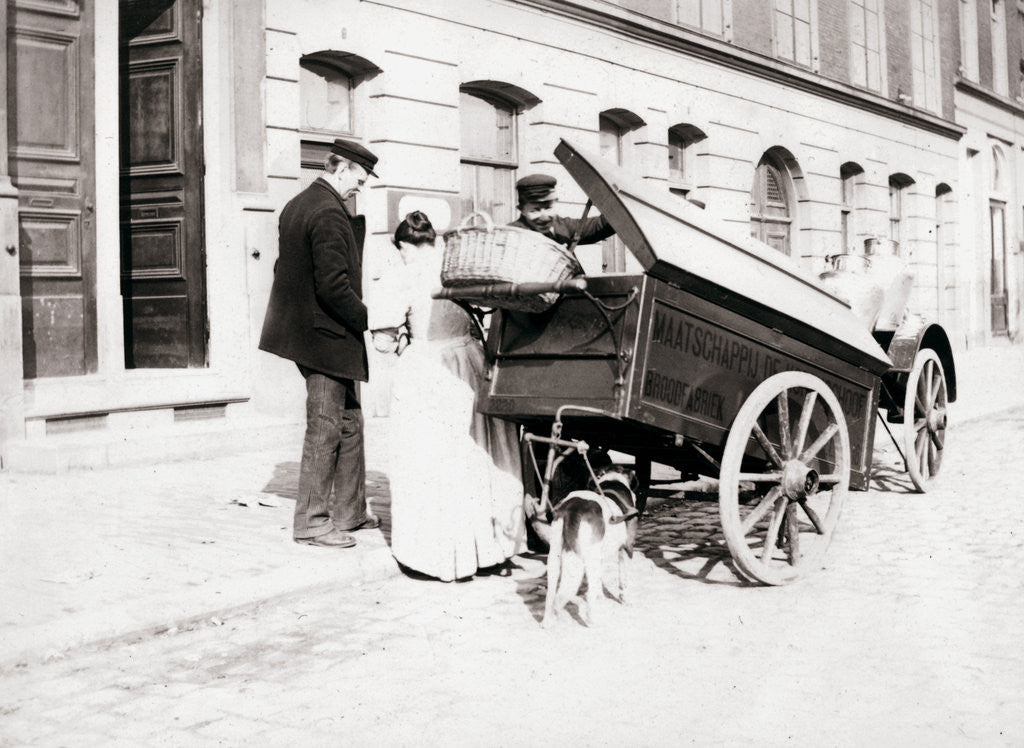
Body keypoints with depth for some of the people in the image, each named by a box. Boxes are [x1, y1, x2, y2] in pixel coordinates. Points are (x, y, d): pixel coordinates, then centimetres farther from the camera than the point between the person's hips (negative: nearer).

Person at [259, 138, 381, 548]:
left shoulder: (296, 205, 13)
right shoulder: (329, 214, -18)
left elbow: (287, 267, 18)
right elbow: (333, 284, -24)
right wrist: (368, 320, -14)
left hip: (302, 327, 10)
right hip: (326, 334, -10)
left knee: (349, 422, 16)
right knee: (325, 429, -2)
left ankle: (349, 511, 23)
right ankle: (311, 522, 7)